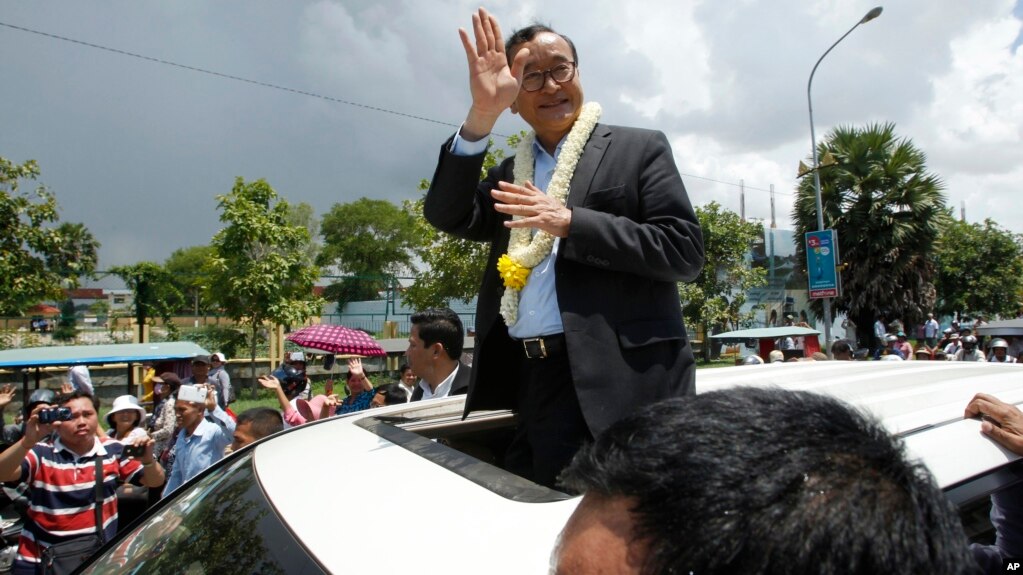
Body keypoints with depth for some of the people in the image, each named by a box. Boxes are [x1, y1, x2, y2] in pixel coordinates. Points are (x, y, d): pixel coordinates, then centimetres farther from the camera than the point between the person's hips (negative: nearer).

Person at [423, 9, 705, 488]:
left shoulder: (638, 149, 3)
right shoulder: (509, 173, 17)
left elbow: (685, 251, -6)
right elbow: (446, 216, 2)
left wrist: (570, 221, -15)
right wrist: (480, 116, -10)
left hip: (618, 381, -4)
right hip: (525, 382, 5)